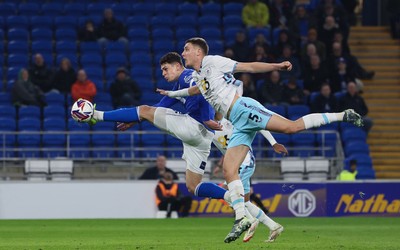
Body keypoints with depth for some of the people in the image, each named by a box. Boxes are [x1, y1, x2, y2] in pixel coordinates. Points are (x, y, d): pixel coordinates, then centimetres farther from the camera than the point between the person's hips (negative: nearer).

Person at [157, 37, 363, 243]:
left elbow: (249, 67, 0)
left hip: (243, 109, -8)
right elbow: (197, 89, 53)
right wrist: (173, 94, 63)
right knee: (229, 171, -4)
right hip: (239, 125, 8)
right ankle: (241, 219, -7)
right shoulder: (196, 76, 27)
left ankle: (341, 116, -17)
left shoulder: (212, 62, 3)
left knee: (292, 126, -25)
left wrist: (277, 66, -9)